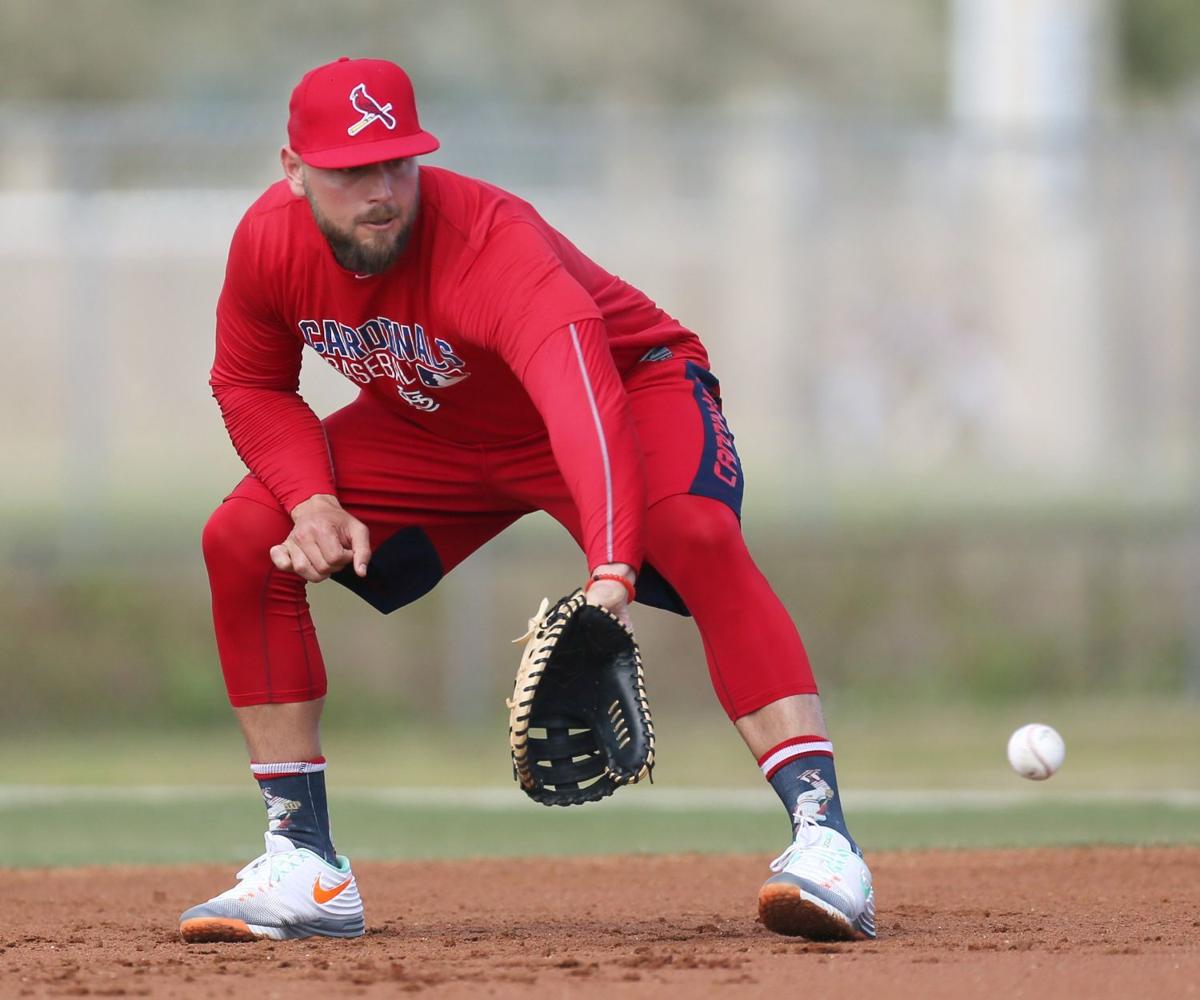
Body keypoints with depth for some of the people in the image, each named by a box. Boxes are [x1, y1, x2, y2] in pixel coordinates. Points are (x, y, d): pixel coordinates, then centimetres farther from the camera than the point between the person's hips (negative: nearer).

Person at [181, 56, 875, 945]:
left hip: (628, 382, -6)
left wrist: (611, 569, -70)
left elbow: (584, 401, -54)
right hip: (433, 430, 6)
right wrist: (312, 498, -22)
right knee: (241, 540, -10)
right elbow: (251, 386, -1)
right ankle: (304, 869, -1)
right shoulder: (269, 242, -20)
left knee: (698, 534, -36)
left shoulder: (490, 244, -38)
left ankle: (823, 838, -41)